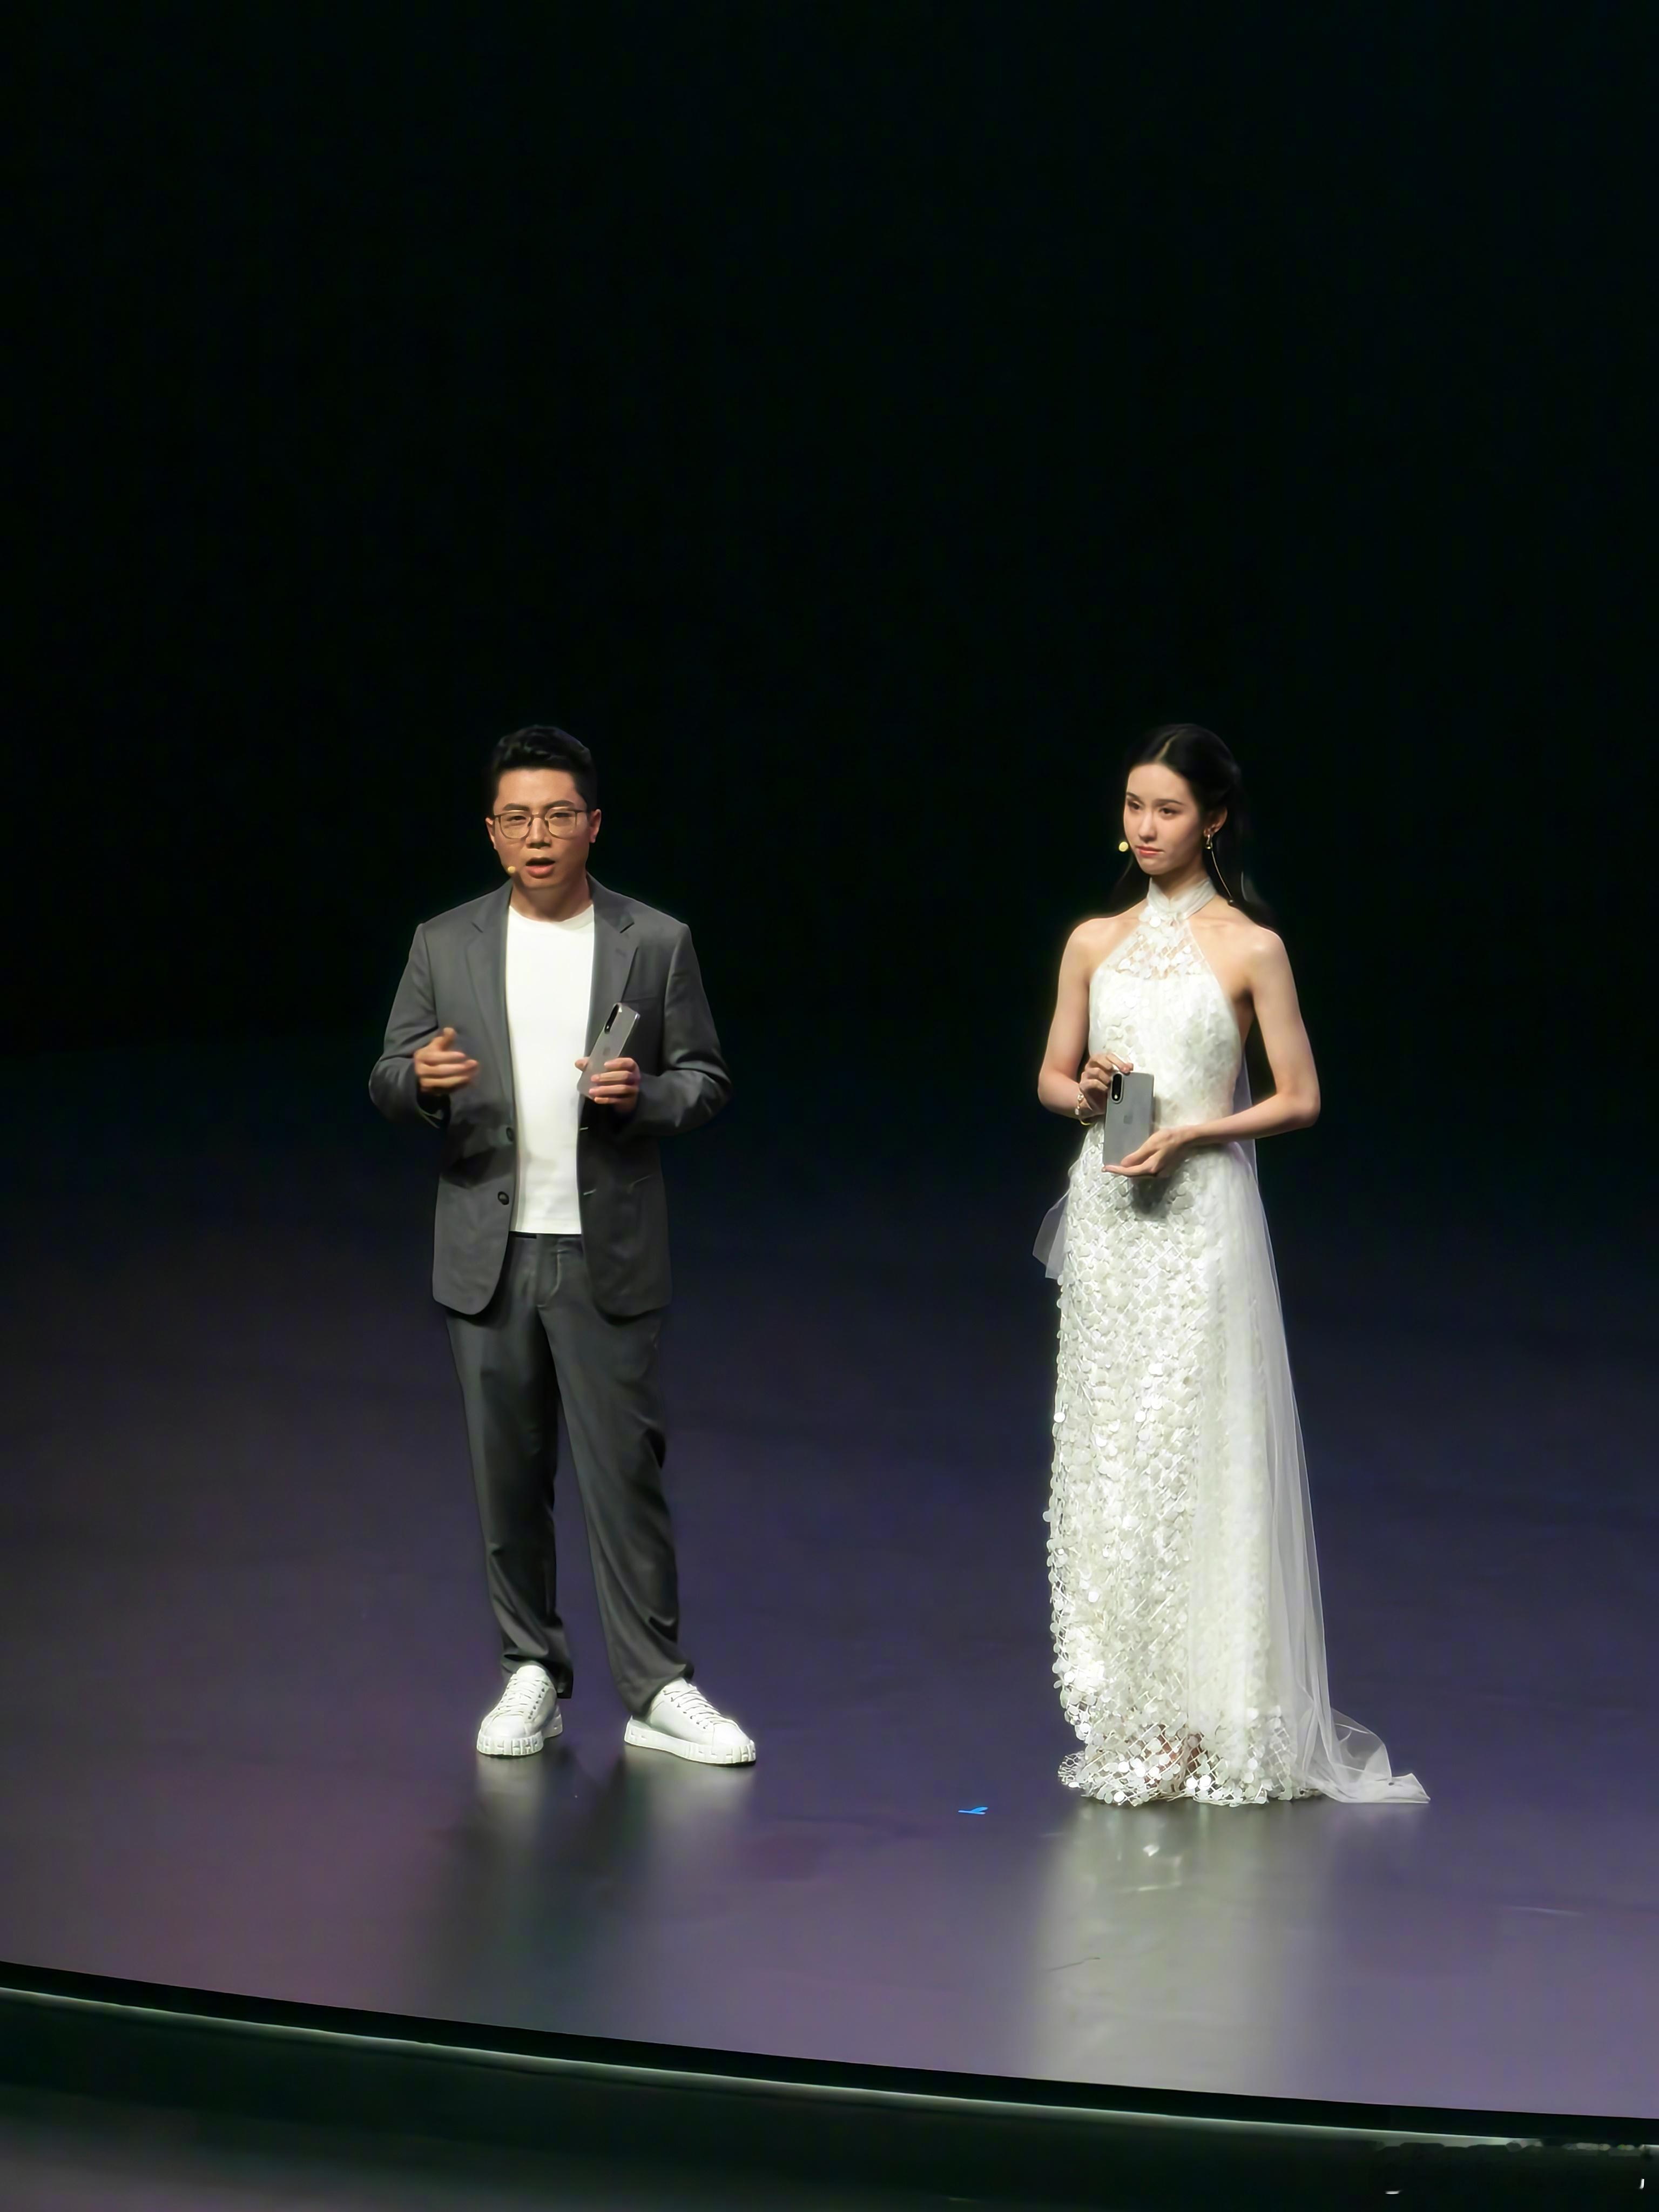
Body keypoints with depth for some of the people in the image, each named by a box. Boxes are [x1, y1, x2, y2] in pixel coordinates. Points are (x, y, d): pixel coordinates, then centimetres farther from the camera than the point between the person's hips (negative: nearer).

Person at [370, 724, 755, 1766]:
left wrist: (644, 1095, -16)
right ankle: (533, 1671, 19)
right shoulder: (446, 946, 5)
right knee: (508, 1474, 7)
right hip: (489, 1256, 2)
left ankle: (657, 1689, 2)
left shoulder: (656, 943, 2)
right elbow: (388, 1083, 7)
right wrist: (421, 1079, -16)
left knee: (626, 1467, -3)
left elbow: (707, 1079, 5)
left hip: (608, 1255, -2)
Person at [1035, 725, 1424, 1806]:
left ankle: (1207, 1722, 2)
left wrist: (1191, 1131, -15)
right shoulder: (1095, 943, 9)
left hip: (1200, 1215, -4)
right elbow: (1052, 1076, 15)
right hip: (1106, 1218, 4)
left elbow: (1300, 1098, -3)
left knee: (1196, 1452, -5)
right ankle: (1128, 1721, 11)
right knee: (1109, 1455, 4)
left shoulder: (1250, 948, -3)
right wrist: (1086, 1091, -7)